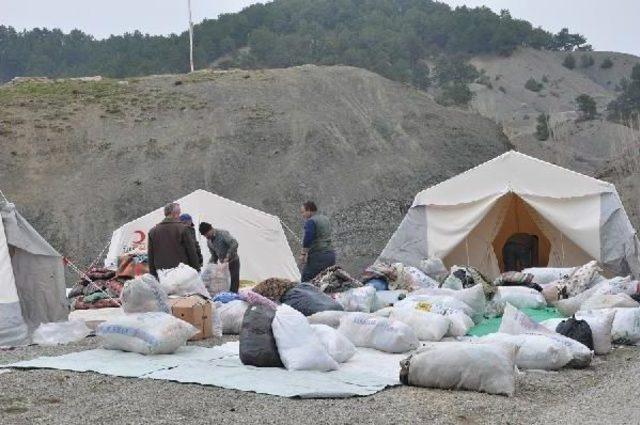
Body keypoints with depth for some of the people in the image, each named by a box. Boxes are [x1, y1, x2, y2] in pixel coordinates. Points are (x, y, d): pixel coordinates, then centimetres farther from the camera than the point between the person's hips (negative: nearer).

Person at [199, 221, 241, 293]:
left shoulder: (223, 233, -17)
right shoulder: (209, 242, 6)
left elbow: (234, 244, -30)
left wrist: (227, 257, -30)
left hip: (233, 261, -7)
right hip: (222, 263, 7)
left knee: (234, 282, -9)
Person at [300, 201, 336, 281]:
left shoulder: (311, 221, -9)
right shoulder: (326, 219, 19)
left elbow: (307, 239, -16)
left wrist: (303, 254, -11)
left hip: (318, 255, -9)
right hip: (331, 255, 9)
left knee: (306, 280, -8)